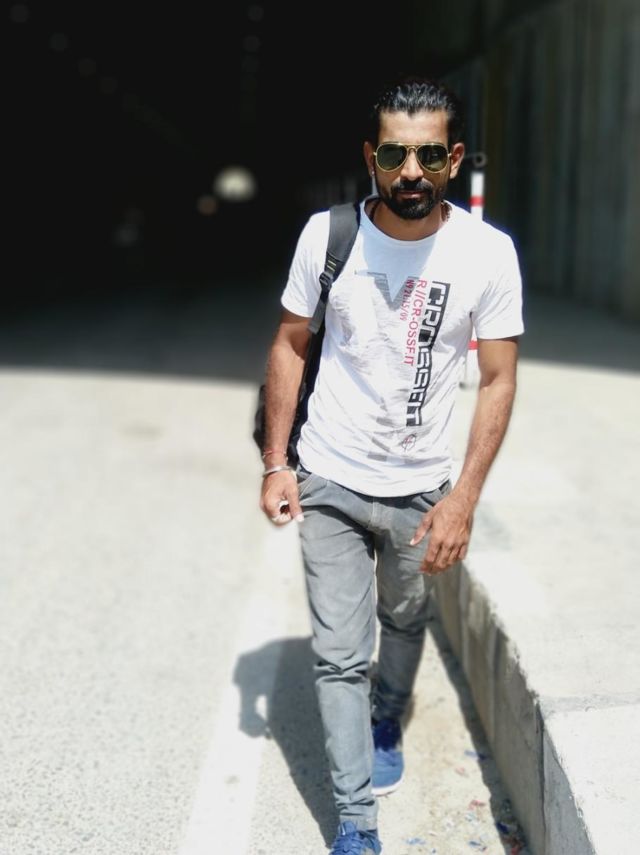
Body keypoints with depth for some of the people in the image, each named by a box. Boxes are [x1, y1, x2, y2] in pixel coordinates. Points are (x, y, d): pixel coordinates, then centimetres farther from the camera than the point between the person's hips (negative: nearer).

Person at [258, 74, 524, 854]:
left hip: (422, 488, 1)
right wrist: (276, 462, -4)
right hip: (329, 482, -1)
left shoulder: (488, 252, -14)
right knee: (339, 655, 2)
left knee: (405, 622, 23)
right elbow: (290, 344, 0)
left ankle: (387, 724, 52)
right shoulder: (326, 233, -12)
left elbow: (498, 380, -9)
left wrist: (463, 500, -15)